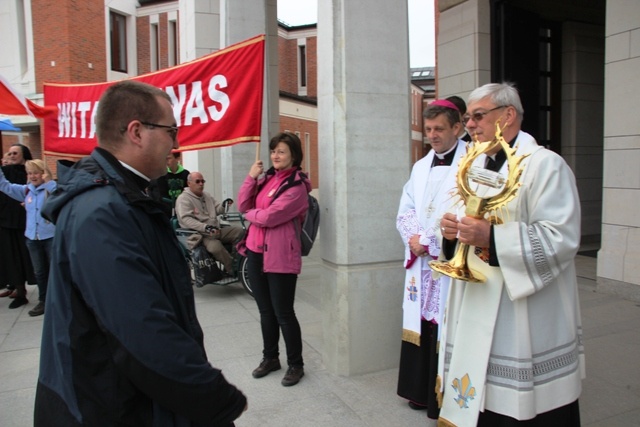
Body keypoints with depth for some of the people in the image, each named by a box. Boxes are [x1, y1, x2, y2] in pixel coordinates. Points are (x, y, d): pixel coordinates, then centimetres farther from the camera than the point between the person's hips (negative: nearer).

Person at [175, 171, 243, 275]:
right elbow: (186, 219, -21)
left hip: (217, 230, 8)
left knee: (239, 231, -8)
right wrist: (206, 227, -34)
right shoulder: (183, 199, -8)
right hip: (201, 234, -8)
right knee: (215, 247, -37)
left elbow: (216, 210, 23)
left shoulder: (206, 195, 17)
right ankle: (232, 268, -19)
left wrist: (223, 205, -3)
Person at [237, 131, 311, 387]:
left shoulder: (297, 186, -12)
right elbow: (243, 205, 6)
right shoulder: (267, 178, 11)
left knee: (283, 313, 1)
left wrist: (250, 214, 0)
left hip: (280, 255, -7)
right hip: (255, 251, 7)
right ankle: (270, 357, 34)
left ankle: (296, 364, 19)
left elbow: (270, 217, -20)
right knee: (265, 310, 17)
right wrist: (251, 177, -5)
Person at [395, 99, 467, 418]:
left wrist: (426, 240, -13)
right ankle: (422, 390, 26)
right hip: (420, 263, 6)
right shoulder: (420, 167, 15)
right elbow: (405, 212, 13)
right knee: (420, 327, 10)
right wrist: (413, 237, -7)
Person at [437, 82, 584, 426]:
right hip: (477, 312, 7)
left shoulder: (545, 165, -10)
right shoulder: (476, 166, 14)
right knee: (482, 396, 13)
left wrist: (491, 237, -28)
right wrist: (453, 230, -2)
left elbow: (561, 239, -19)